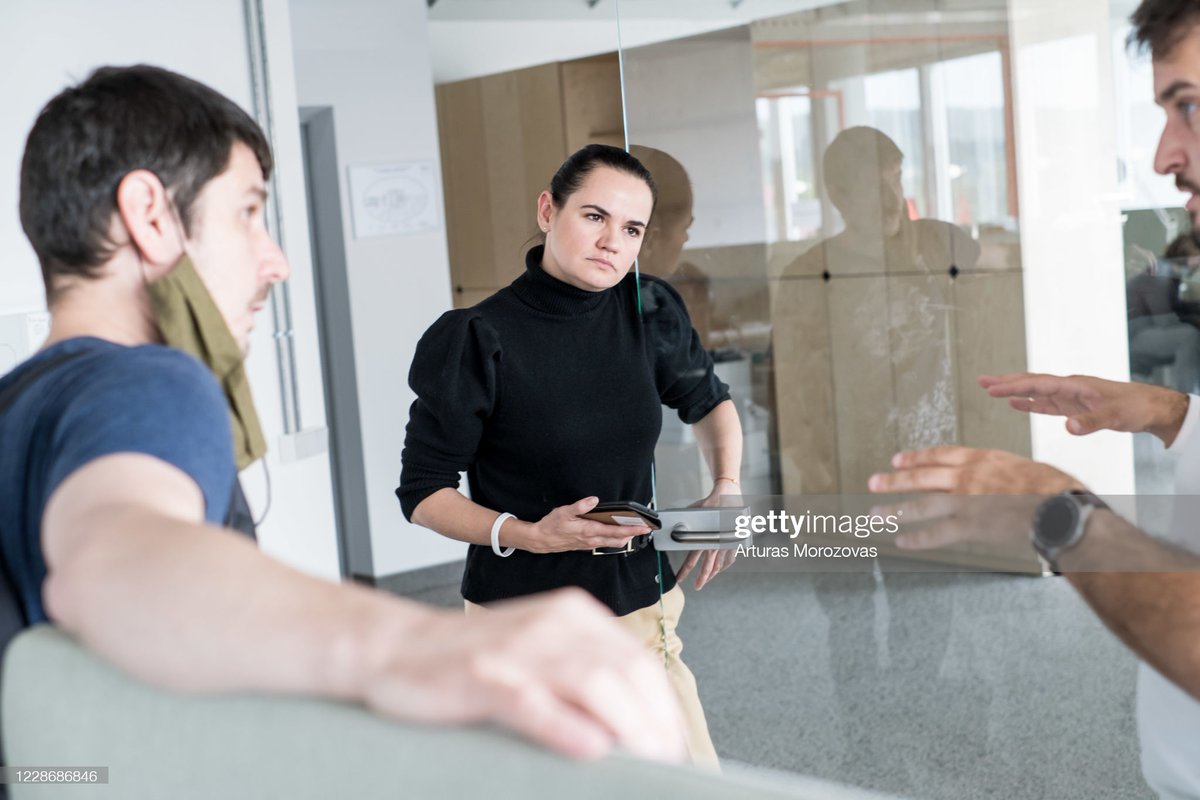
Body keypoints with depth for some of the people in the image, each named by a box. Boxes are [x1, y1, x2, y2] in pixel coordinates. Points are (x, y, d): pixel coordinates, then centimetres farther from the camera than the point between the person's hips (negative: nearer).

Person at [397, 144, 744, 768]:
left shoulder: (649, 313, 2)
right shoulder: (478, 340, -12)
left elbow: (708, 401, 21)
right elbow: (423, 493, -7)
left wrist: (725, 489, 4)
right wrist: (527, 535, -21)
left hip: (641, 612, 5)